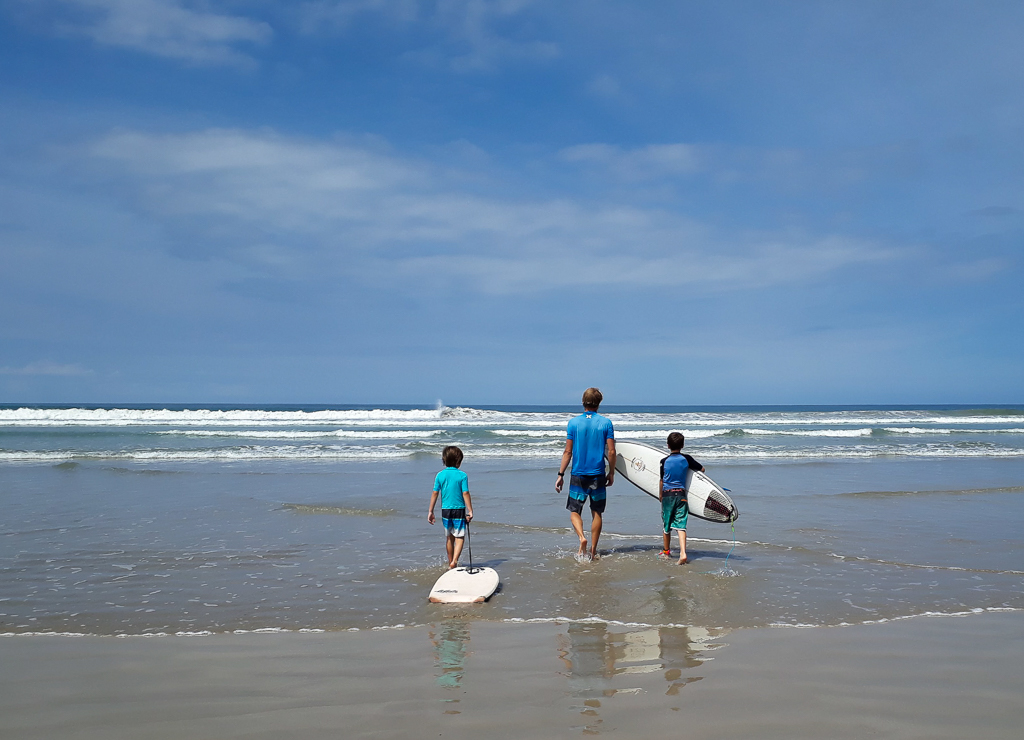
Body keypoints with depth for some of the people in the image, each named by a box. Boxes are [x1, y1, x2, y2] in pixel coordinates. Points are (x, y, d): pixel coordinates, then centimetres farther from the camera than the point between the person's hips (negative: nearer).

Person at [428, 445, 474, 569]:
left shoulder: (440, 475, -1)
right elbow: (465, 494, -11)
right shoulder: (462, 476, -9)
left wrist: (431, 511, 5)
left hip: (445, 510, 3)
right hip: (459, 510, -3)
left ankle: (450, 562, 27)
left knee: (449, 537, 17)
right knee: (459, 537, 2)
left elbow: (435, 494, 0)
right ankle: (455, 561, -17)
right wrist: (470, 511, -8)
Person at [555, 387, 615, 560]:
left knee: (574, 511, 10)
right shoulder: (606, 423, -2)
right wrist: (611, 473, 8)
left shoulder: (573, 422, -2)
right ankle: (593, 551, 13)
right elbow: (611, 451, -4)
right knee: (597, 513, 11)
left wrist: (561, 475, 2)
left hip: (578, 475, 0)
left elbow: (568, 452, -3)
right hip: (598, 475, 1)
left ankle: (582, 537, -16)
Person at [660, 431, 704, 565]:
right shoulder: (686, 459, -1)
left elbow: (661, 480, 4)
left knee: (667, 525, 14)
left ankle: (666, 552, 29)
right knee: (681, 525, -4)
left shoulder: (664, 462, -4)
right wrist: (690, 467, 30)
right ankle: (683, 553, -20)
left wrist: (660, 495, 18)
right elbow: (702, 469, 11)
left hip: (667, 494, 0)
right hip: (681, 494, 0)